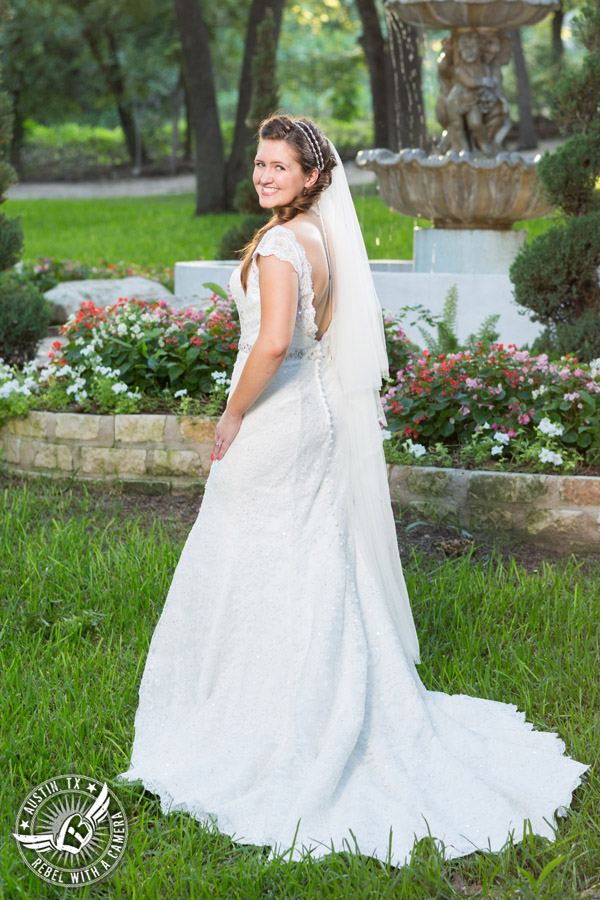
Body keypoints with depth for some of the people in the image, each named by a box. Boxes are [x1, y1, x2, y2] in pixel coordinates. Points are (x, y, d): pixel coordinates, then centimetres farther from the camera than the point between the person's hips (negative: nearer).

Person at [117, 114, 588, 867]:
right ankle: (338, 712, 24)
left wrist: (232, 417, -18)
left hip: (274, 420, -9)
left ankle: (256, 724, 12)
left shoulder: (279, 244, -19)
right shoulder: (325, 239, 9)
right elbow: (338, 333, 17)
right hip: (321, 414, 9)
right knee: (315, 569, 15)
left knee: (254, 571, 2)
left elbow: (273, 342, -31)